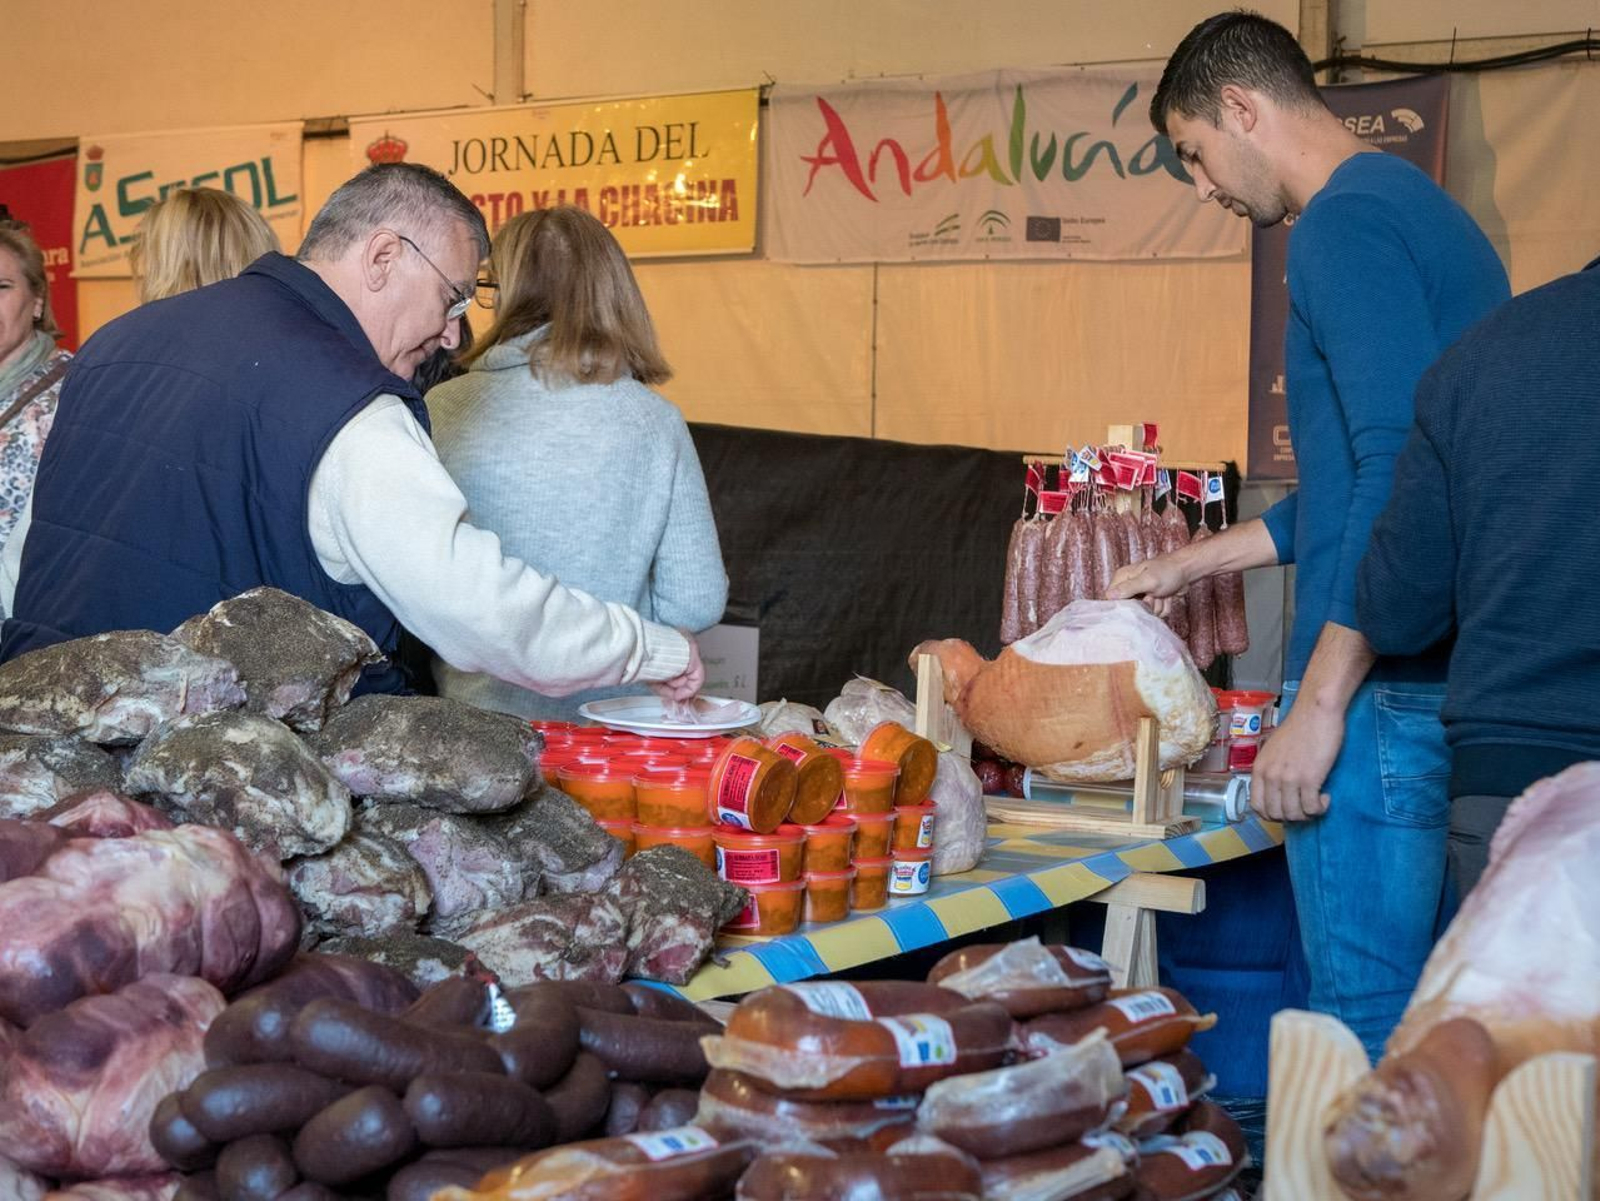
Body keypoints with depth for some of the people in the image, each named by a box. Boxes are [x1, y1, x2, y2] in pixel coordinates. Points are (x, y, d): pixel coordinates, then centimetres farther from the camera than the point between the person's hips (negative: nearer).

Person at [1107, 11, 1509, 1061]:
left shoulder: (1347, 222, -11)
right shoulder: (1424, 209, 20)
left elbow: (1398, 470, -21)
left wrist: (1321, 702, -21)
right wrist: (1186, 566, 32)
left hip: (1382, 690, -10)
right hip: (1454, 685, 10)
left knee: (1366, 1025, -4)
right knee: (1426, 1006, 15)